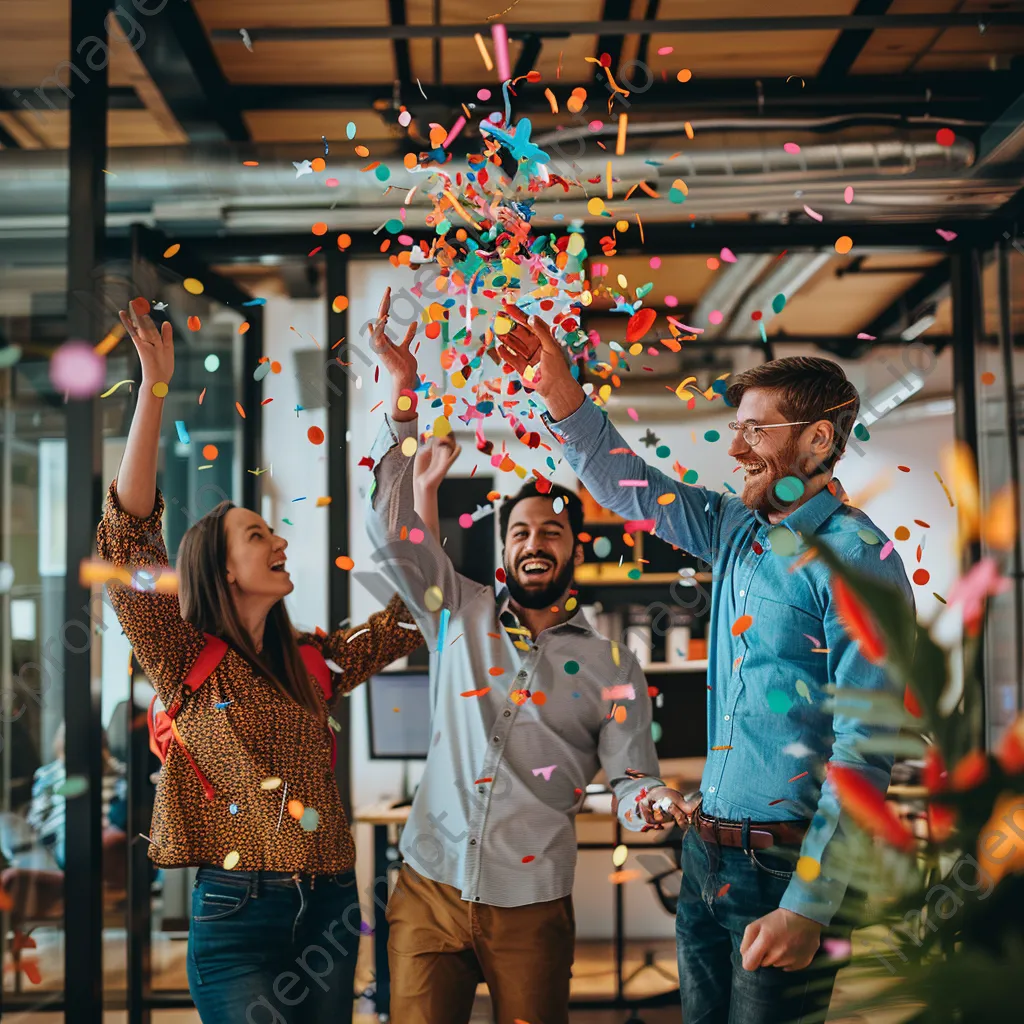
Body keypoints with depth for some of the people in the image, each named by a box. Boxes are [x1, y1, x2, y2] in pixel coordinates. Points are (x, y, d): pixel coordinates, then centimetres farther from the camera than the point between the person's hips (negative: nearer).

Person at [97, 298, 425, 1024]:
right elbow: (128, 536, -14)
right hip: (238, 911, -5)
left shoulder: (311, 662, 12)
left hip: (330, 907, 5)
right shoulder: (186, 660, -2)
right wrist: (155, 388, -19)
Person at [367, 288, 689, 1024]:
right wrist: (403, 399, -7)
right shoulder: (462, 616, 7)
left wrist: (648, 804, -25)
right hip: (430, 891, 1)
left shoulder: (611, 665, 4)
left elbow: (630, 775, 1)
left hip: (531, 906, -1)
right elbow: (393, 533, -1)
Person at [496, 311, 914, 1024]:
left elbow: (863, 752, -20)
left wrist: (808, 908, -23)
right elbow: (628, 485, 19)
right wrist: (560, 391, 5)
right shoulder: (736, 530, 8)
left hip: (787, 864, -7)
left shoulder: (857, 560, -15)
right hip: (707, 855, 7)